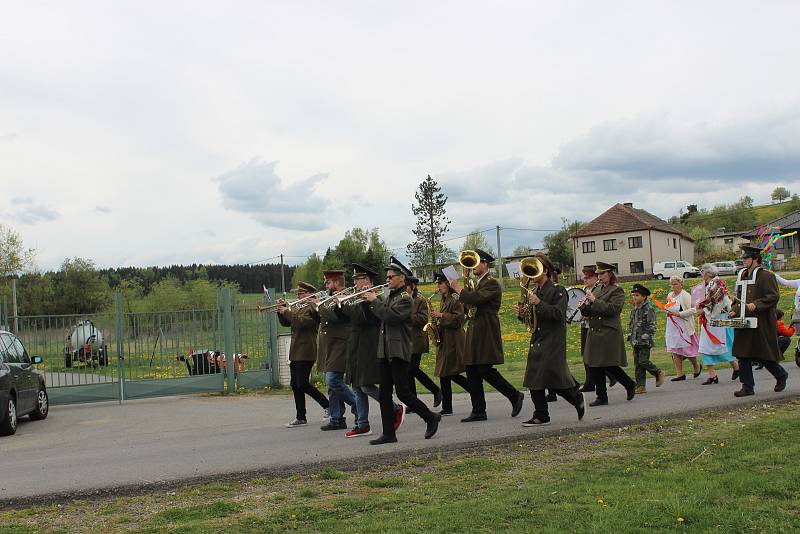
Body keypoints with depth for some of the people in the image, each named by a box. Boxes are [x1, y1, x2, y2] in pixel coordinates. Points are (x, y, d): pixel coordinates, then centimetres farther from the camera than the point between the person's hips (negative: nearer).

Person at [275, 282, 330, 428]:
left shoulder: (312, 308, -11)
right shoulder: (298, 307, 19)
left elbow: (302, 322, -25)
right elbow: (286, 323, 20)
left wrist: (287, 312, -17)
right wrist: (281, 310, 4)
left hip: (305, 353, -10)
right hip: (295, 353, 10)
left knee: (302, 384, -10)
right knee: (295, 385, 8)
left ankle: (328, 405, 3)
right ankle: (300, 418, 12)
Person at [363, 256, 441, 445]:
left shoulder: (405, 298, -9)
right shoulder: (388, 298, 17)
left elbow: (391, 316, -22)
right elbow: (380, 317, 13)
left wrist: (375, 301, -13)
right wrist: (372, 301, 1)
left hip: (399, 352, -8)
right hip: (384, 352, 8)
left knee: (402, 392, -6)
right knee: (384, 394, 6)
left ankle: (431, 417, 12)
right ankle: (389, 434, 10)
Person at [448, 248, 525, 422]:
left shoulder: (492, 284, -10)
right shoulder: (477, 283, 19)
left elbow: (475, 299, -24)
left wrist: (458, 289, -11)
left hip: (486, 334, -9)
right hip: (473, 333, 9)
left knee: (486, 370, -11)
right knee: (472, 373, 6)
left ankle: (515, 396, 6)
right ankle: (478, 412, 10)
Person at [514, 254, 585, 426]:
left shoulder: (557, 291, -8)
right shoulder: (535, 293, 15)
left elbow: (558, 314, -19)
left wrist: (539, 304, -24)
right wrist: (521, 312, -1)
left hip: (553, 342, -8)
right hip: (537, 341, 8)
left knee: (554, 380, -8)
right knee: (534, 379, 3)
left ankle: (578, 399, 16)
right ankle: (541, 416, 9)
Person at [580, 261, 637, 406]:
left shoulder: (617, 291, -5)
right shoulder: (597, 290, 16)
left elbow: (612, 309, -19)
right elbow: (590, 312, 18)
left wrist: (594, 300, -19)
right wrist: (584, 307, -4)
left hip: (609, 333, -7)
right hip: (594, 333, 7)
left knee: (609, 366, -6)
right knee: (594, 365, 5)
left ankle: (630, 385, 16)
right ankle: (601, 397, 13)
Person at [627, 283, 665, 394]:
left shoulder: (649, 309, -8)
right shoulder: (634, 310, 14)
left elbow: (652, 326, -12)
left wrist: (646, 337, -17)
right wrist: (630, 336, 15)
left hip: (645, 342, -7)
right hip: (636, 342, 7)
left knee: (643, 361, -12)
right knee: (637, 364, 5)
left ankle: (659, 373, 12)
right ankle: (640, 386, 9)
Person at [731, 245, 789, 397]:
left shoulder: (766, 276, -8)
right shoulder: (742, 275, 14)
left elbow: (773, 296, -14)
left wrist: (756, 305, -24)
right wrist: (735, 310, 6)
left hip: (762, 323, -7)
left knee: (766, 355, 1)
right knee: (743, 355, 1)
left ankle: (781, 375, 29)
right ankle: (747, 387, 6)